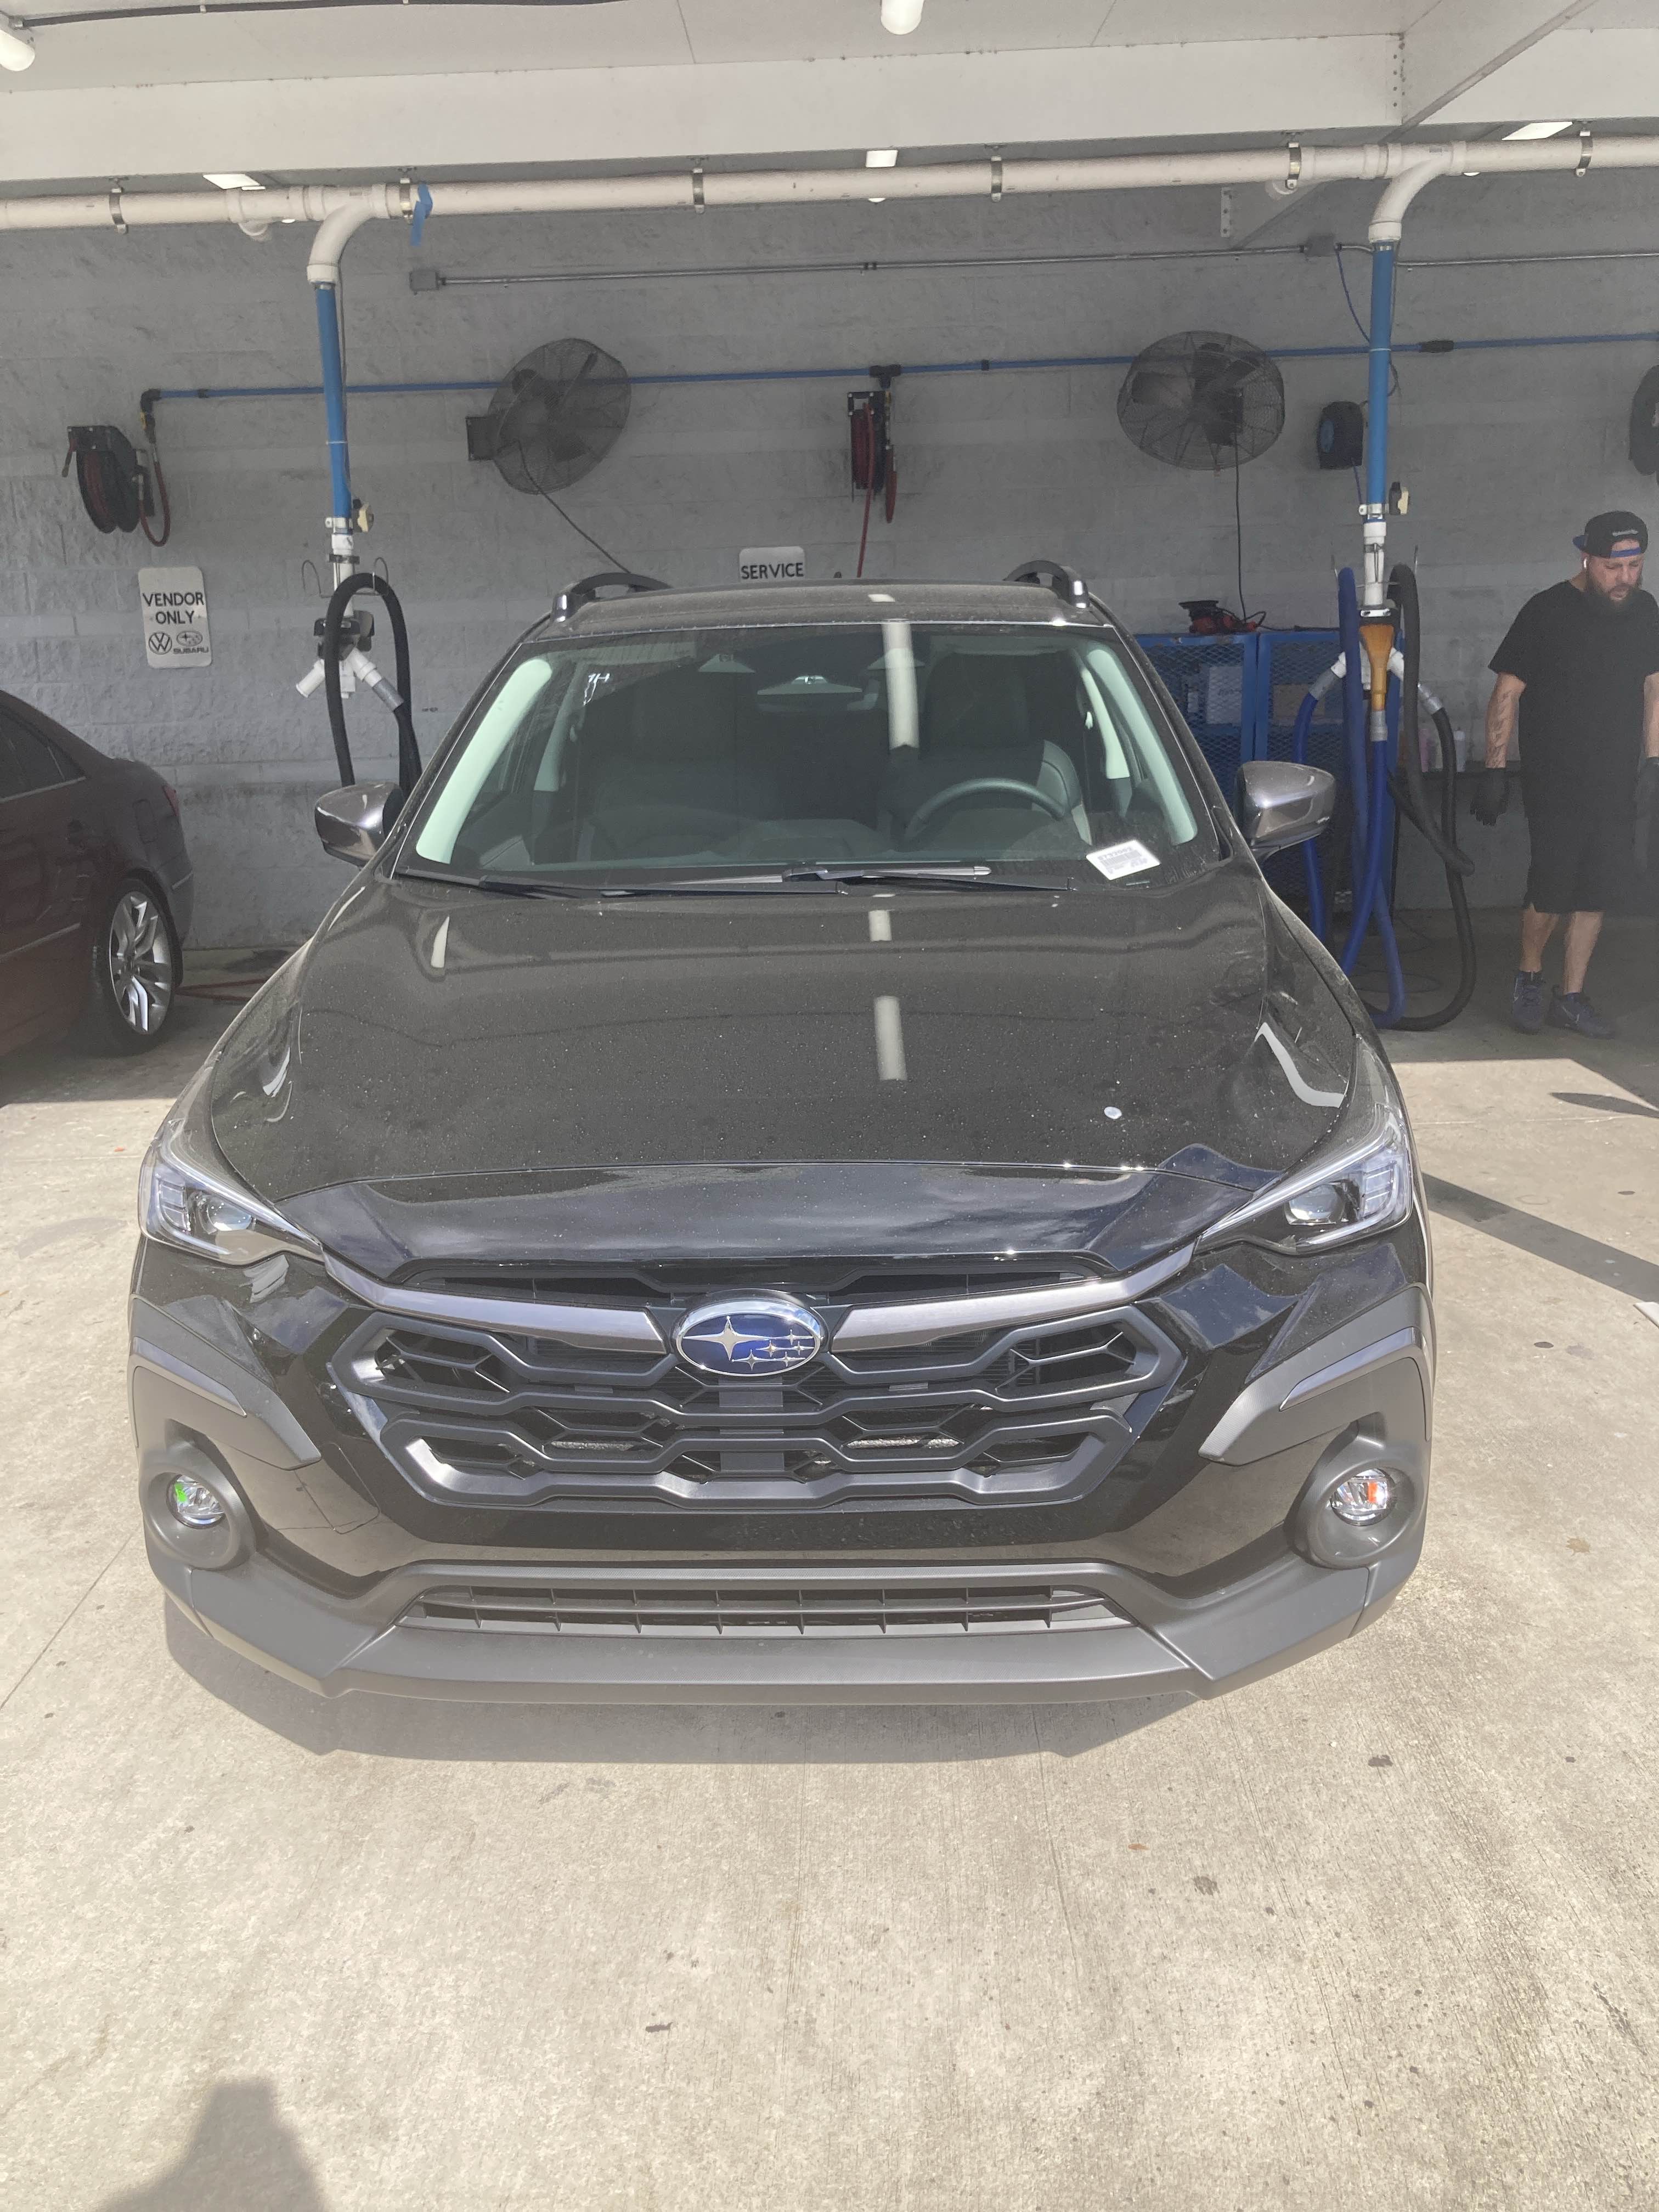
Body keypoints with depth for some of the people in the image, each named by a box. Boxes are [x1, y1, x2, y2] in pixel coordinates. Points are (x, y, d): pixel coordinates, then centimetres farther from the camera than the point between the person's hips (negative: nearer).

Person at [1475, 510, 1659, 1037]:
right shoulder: (1547, 612, -7)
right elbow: (1506, 693, -6)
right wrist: (1494, 771, -10)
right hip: (1554, 786, -4)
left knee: (1596, 892, 6)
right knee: (1551, 889, -6)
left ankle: (1571, 999, 16)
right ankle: (1528, 982, 20)